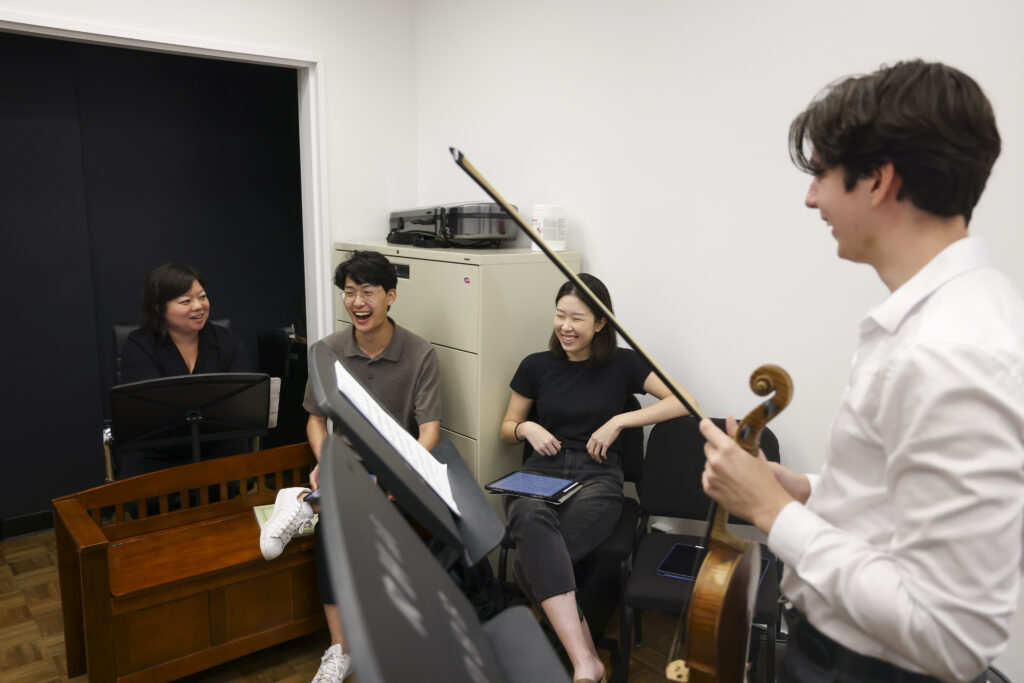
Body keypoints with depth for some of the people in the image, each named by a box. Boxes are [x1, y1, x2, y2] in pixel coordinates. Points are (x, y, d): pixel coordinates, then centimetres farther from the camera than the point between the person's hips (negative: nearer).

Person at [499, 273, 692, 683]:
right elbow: (506, 429, 22)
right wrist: (526, 427, -3)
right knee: (531, 521, -38)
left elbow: (683, 403, 1)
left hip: (596, 479, -2)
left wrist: (619, 421, -7)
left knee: (529, 562, -32)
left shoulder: (622, 364, 7)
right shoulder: (536, 366, 12)